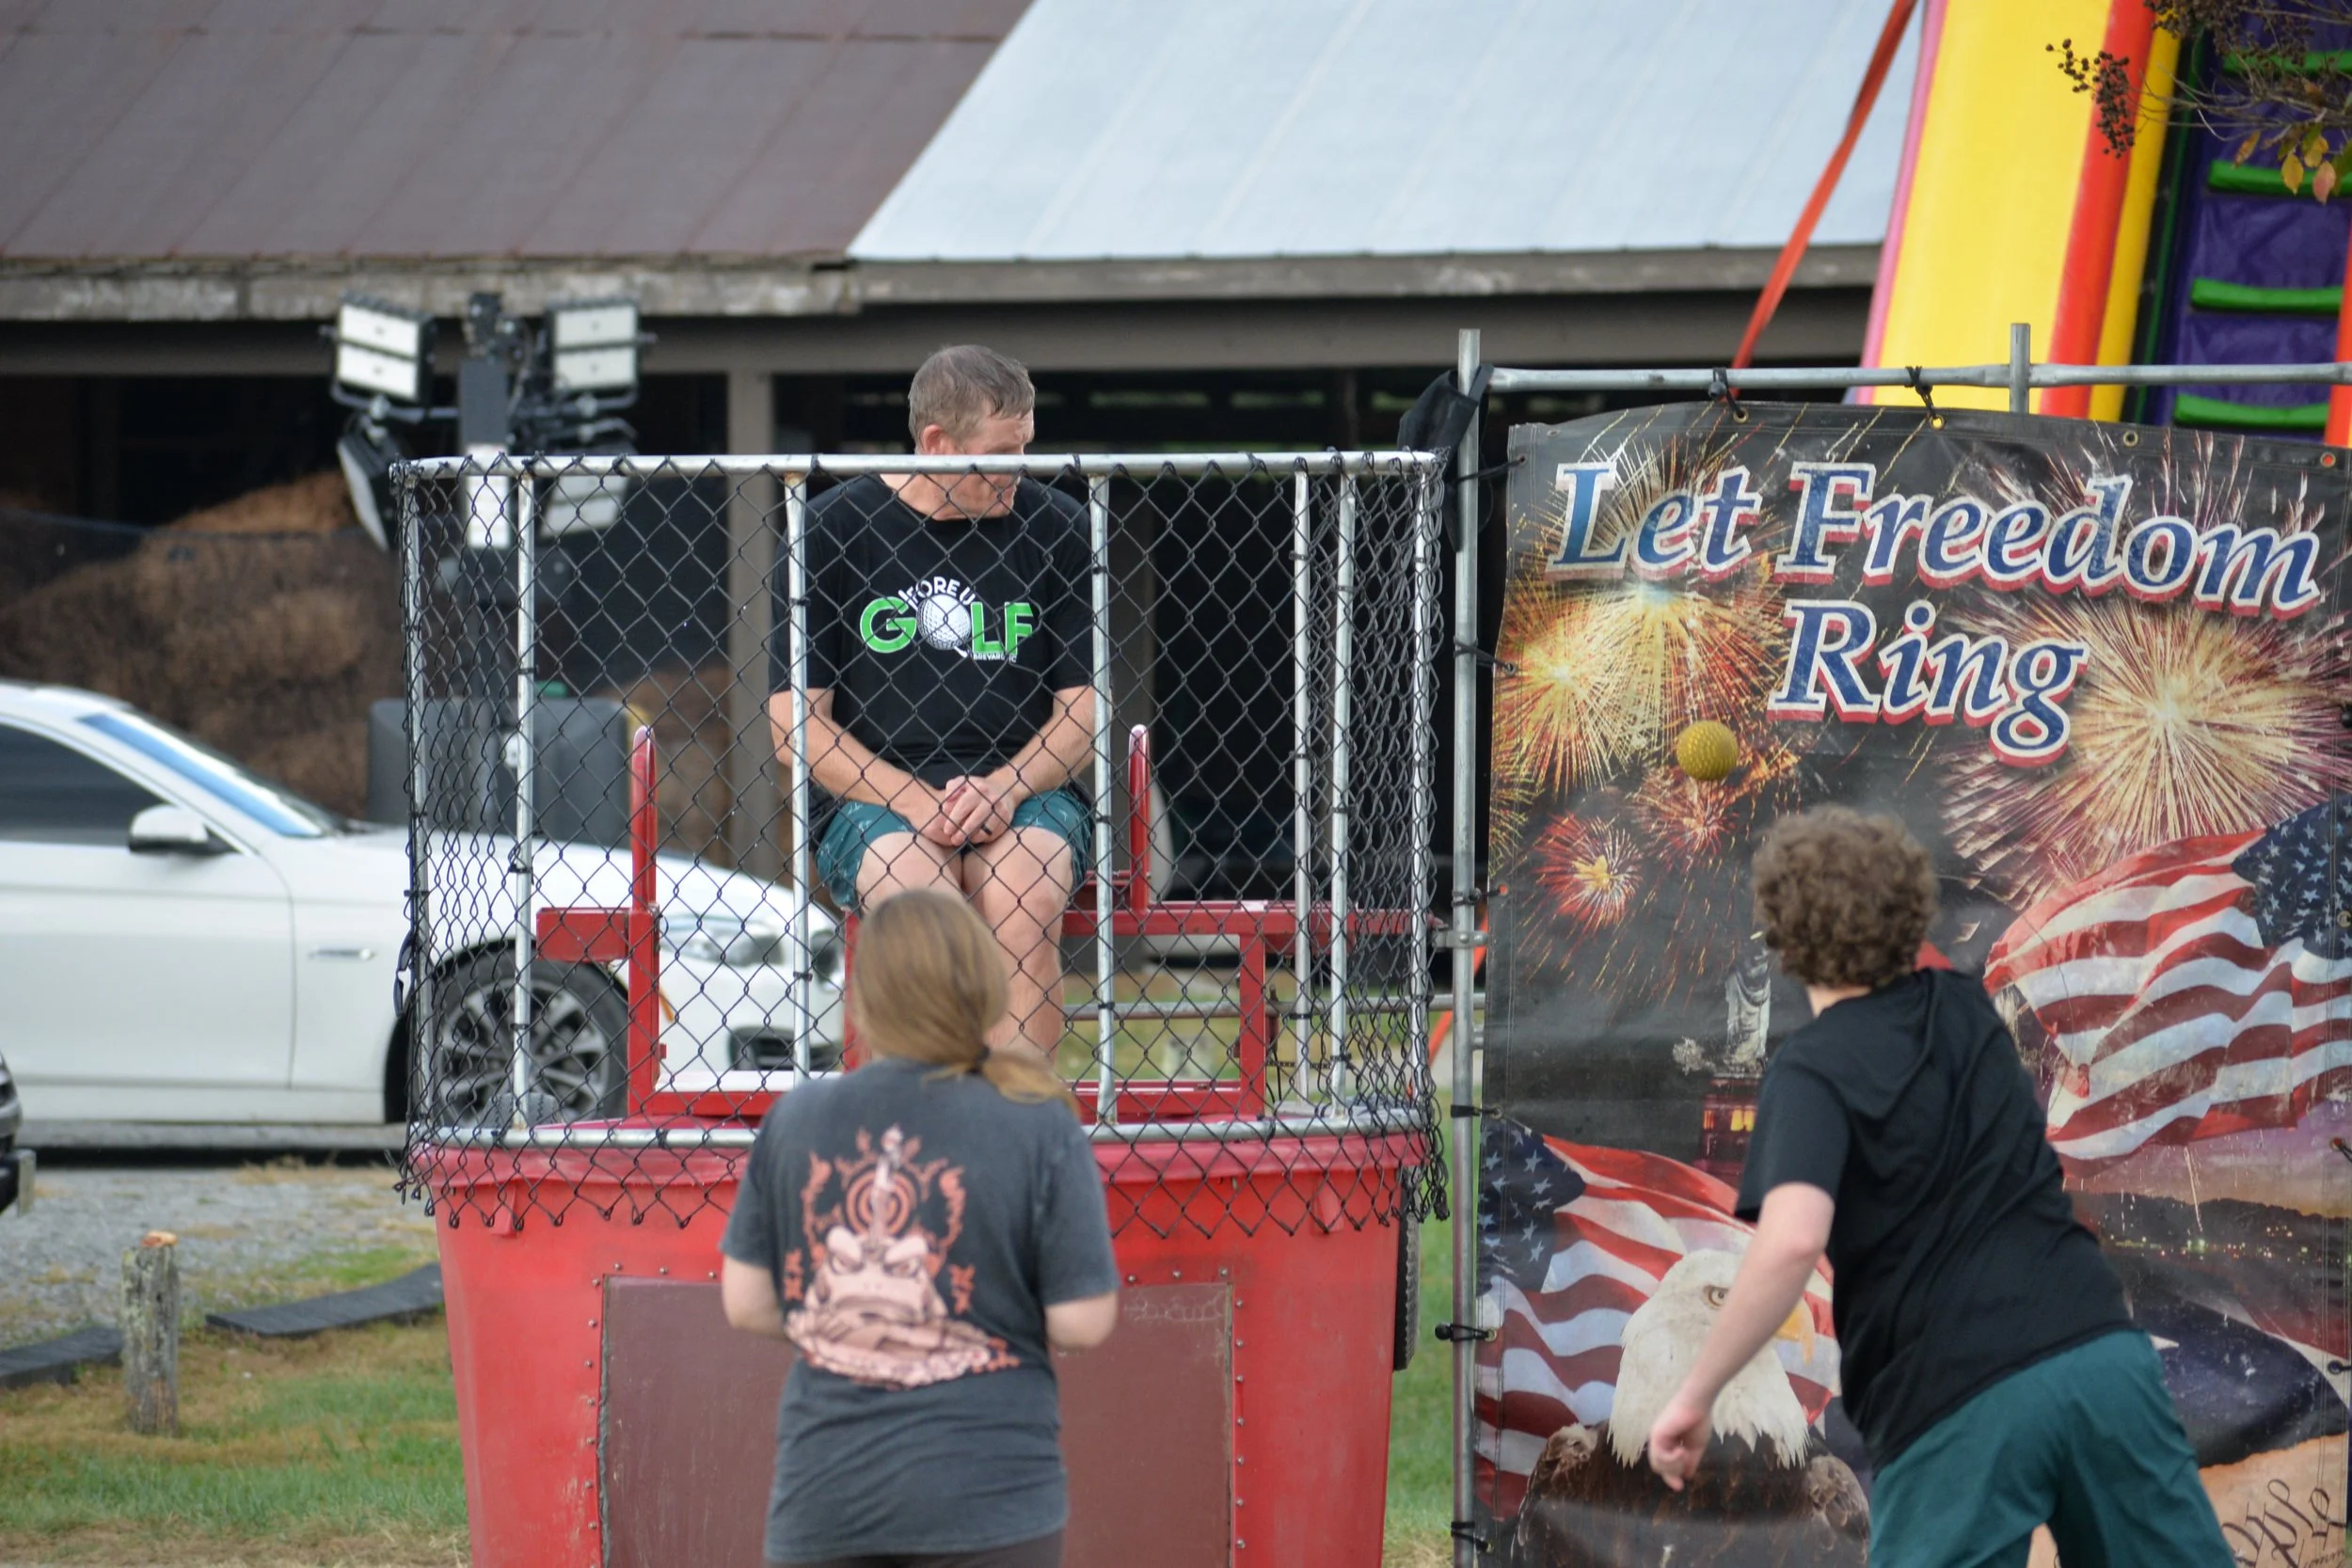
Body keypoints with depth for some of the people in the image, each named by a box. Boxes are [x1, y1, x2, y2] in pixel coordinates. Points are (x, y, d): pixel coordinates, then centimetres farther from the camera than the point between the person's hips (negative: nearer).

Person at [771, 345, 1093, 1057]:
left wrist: (1006, 787, -11)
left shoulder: (1056, 529, 7)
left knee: (1026, 898, -32)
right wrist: (910, 799, -13)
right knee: (912, 892, -34)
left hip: (1025, 792, 1)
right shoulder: (831, 530, 3)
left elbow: (1083, 709, 9)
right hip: (872, 796, -1)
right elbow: (797, 724, 1)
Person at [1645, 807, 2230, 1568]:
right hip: (2103, 1352, 5)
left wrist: (1695, 1394, -14)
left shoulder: (1813, 1070, -4)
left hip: (1962, 1399, -5)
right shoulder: (1964, 1009, 14)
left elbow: (1792, 1240, -22)